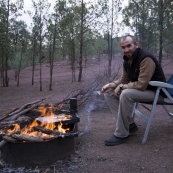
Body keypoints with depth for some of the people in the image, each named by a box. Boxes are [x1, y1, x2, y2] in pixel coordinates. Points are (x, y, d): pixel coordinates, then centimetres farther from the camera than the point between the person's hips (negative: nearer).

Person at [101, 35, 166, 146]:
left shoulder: (146, 59, -24)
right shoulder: (127, 60, 2)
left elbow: (141, 85, -30)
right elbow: (124, 79, 13)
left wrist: (121, 86, -20)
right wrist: (110, 85, -5)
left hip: (156, 92, -9)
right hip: (139, 89, 9)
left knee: (126, 94, -35)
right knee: (109, 93, 0)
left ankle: (121, 135, -21)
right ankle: (130, 124, 0)